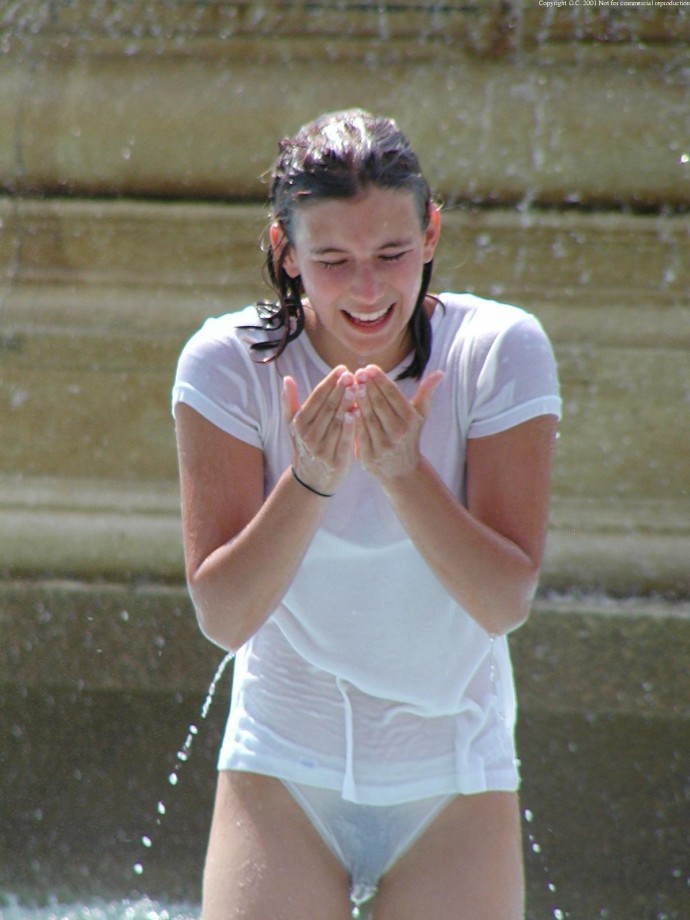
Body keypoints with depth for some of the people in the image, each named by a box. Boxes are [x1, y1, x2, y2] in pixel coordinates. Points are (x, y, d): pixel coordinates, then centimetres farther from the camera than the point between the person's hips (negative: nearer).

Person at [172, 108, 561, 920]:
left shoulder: (500, 352, -10)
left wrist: (403, 471, -28)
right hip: (284, 768, 0)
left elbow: (507, 601, -16)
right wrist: (310, 480, -29)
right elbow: (222, 616, -16)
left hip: (454, 774, 1)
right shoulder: (228, 364, -11)